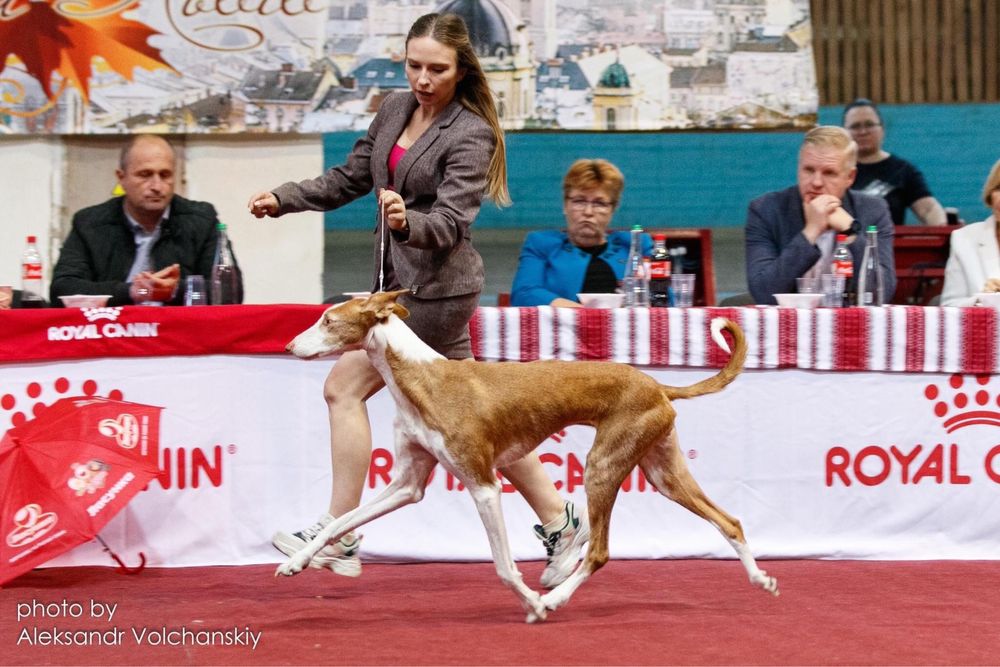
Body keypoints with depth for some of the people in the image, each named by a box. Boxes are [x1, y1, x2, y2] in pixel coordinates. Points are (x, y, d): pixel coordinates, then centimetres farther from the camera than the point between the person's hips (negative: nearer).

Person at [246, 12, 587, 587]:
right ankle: (560, 523, 14)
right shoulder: (395, 110, 9)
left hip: (436, 287, -8)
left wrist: (408, 222, -41)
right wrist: (283, 200, 10)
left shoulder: (470, 135, -13)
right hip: (400, 281, 8)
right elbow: (351, 179, 19)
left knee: (345, 386, -8)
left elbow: (450, 222, -22)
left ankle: (339, 538, -1)